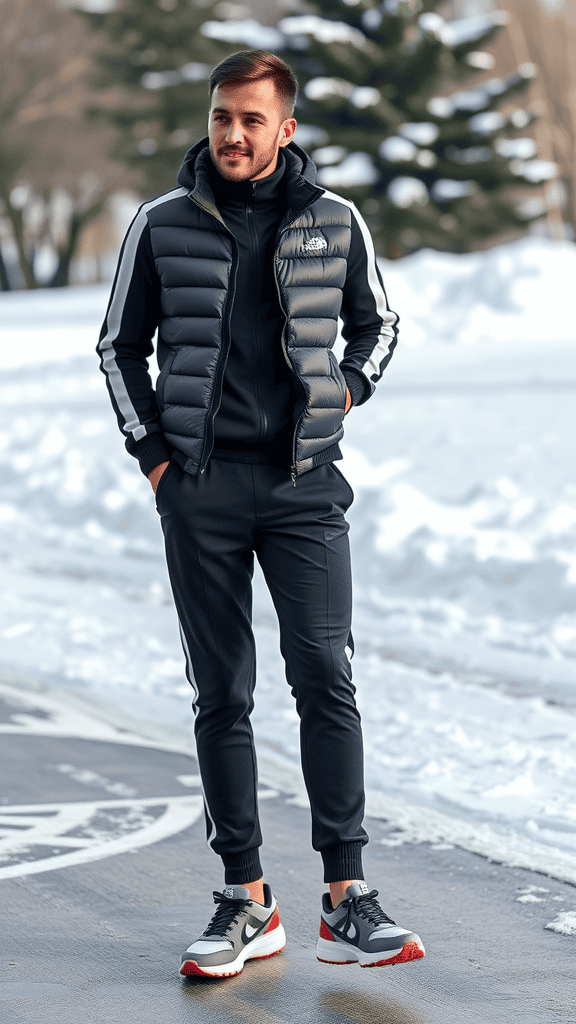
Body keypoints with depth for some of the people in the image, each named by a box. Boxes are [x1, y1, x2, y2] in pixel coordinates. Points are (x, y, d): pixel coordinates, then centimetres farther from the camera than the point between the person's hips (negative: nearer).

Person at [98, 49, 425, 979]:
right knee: (221, 695, 3)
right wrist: (151, 452, 4)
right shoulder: (162, 225, 3)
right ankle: (247, 903, 11)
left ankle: (347, 902, -6)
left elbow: (377, 325, 20)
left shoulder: (335, 223, 4)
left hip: (304, 484, 0)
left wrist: (344, 394, 3)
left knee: (325, 675, -10)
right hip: (201, 486, 0)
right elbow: (120, 346, 13)